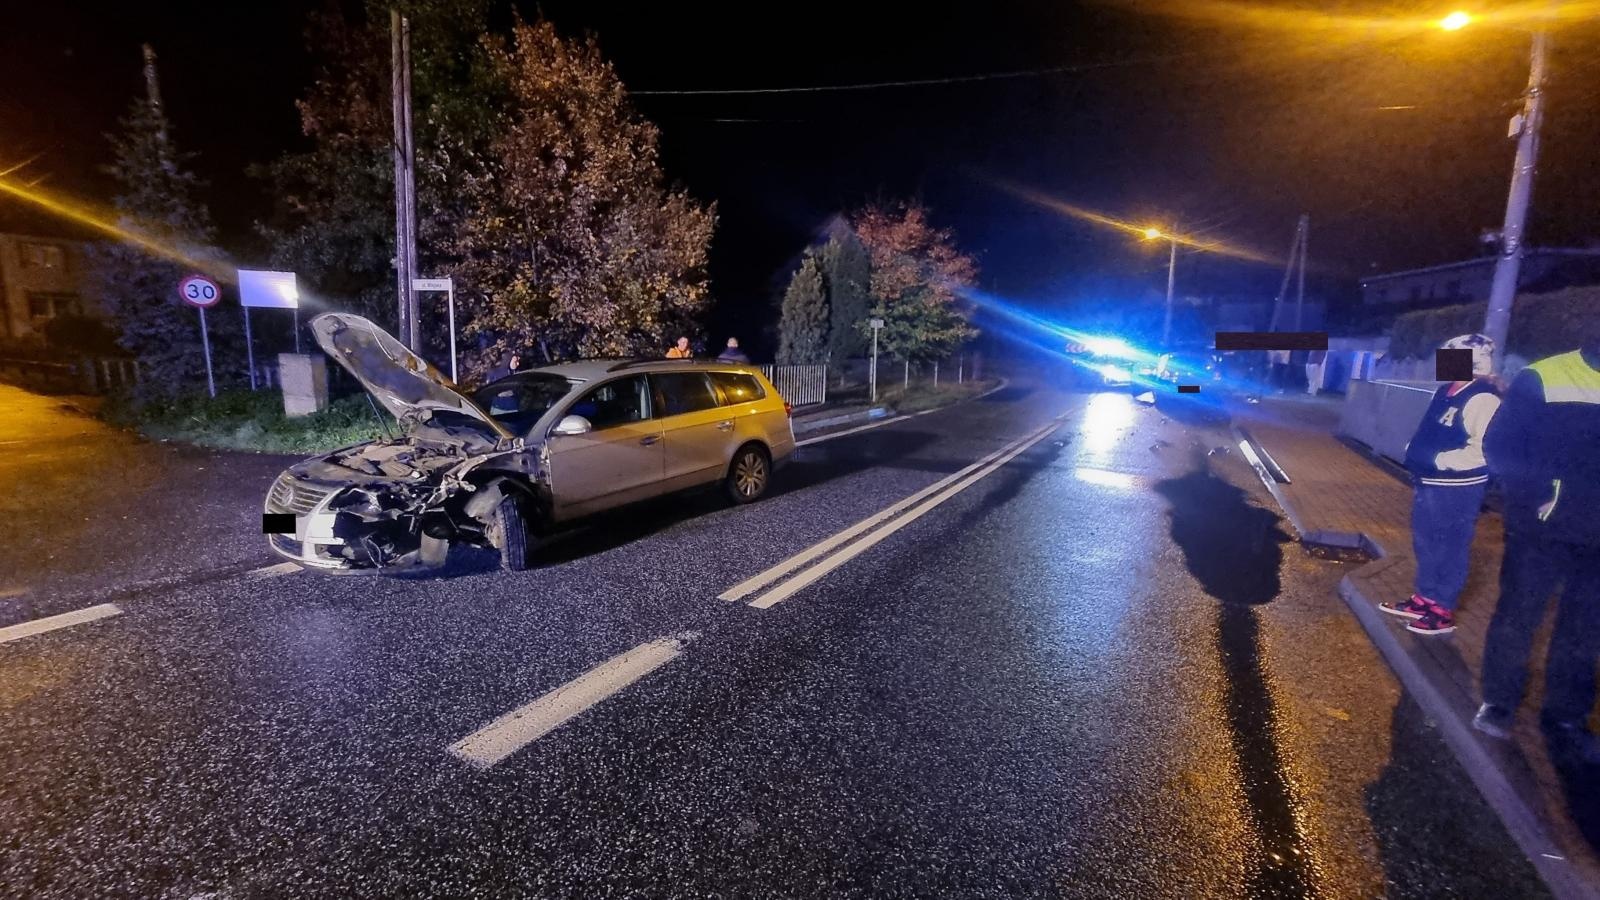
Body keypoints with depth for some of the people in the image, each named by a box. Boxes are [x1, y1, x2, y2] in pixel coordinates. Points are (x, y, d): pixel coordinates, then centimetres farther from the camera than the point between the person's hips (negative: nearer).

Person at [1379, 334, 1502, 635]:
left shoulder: (1483, 400, -17)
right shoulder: (1445, 392, 10)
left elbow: (1483, 449, -25)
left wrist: (1441, 460, -23)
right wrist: (1414, 452, 7)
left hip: (1458, 489, -9)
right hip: (1429, 483, 9)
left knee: (1451, 550, 3)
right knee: (1425, 544, 17)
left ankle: (1443, 612, 14)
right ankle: (1424, 599, 31)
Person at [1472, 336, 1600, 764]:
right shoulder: (1543, 379, -8)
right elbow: (1499, 449, -9)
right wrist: (1541, 491, -21)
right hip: (1541, 529, -4)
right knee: (1517, 617, 7)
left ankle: (1566, 718, 29)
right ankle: (1498, 702, 24)